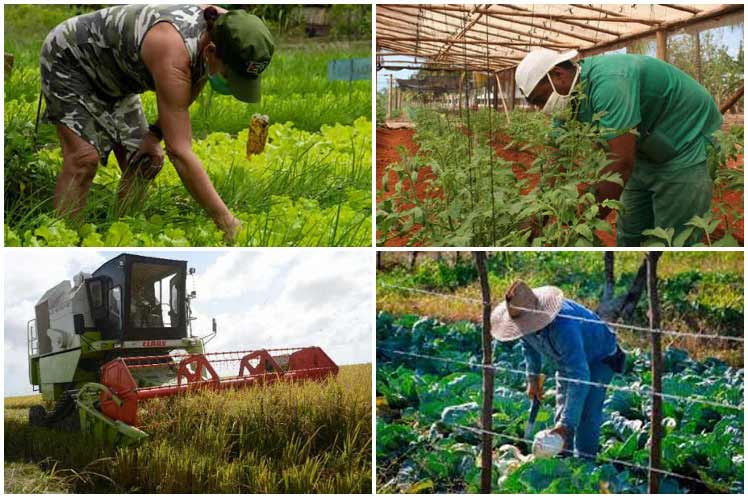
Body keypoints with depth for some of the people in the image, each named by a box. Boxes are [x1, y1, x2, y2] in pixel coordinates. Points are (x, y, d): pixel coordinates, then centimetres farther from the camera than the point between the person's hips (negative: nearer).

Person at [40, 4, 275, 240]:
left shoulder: (224, 26, -18)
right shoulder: (173, 55, -42)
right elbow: (179, 152, -45)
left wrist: (155, 133, -11)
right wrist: (226, 221, -47)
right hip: (68, 55, -8)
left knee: (146, 161, -3)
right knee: (84, 158, -23)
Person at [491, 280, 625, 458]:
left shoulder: (563, 327, -46)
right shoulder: (525, 321, -21)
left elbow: (579, 377, -48)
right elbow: (528, 345, 7)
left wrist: (566, 423, -50)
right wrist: (533, 377, 7)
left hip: (599, 358, -7)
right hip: (568, 360, 7)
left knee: (586, 414, -20)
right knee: (562, 413, 6)